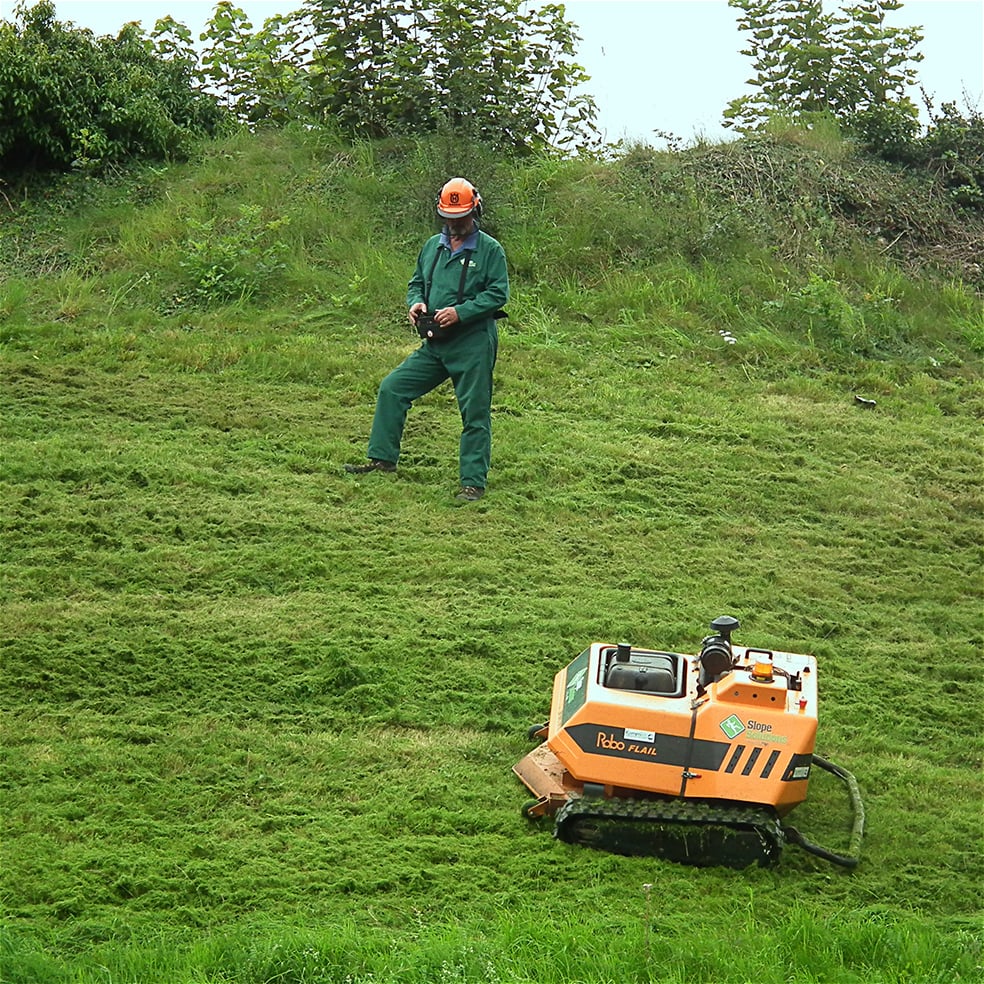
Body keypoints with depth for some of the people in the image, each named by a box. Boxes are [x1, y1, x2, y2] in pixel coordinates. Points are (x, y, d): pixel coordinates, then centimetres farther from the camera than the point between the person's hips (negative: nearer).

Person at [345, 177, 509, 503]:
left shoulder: (490, 250, -6)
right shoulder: (432, 246, 12)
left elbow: (498, 294, -12)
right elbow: (416, 283, 20)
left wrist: (459, 312, -20)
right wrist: (416, 303, -3)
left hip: (473, 345, -6)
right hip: (434, 343, 6)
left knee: (475, 414, -2)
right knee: (392, 389, 2)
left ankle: (473, 482, 3)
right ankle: (382, 460, 10)